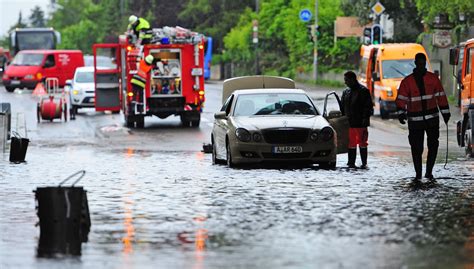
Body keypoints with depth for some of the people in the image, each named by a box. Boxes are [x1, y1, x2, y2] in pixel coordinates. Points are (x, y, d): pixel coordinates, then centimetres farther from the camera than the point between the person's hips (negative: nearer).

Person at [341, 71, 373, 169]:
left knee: (362, 143, -1)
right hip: (349, 123, 6)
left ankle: (364, 163, 3)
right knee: (351, 144, 7)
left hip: (360, 123, -6)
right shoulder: (346, 92, 14)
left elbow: (368, 106, -8)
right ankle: (351, 162, 12)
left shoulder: (363, 91, -5)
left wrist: (365, 118, -15)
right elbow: (342, 108, 20)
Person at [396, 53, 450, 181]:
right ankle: (418, 174, 10)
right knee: (416, 148, 1)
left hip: (432, 118, 1)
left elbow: (440, 96, 10)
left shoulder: (433, 78, 6)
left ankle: (429, 172, 9)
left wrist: (445, 113, 9)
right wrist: (401, 113, -16)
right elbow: (401, 98, -2)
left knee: (433, 145, -3)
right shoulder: (407, 81, 2)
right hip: (415, 121, -1)